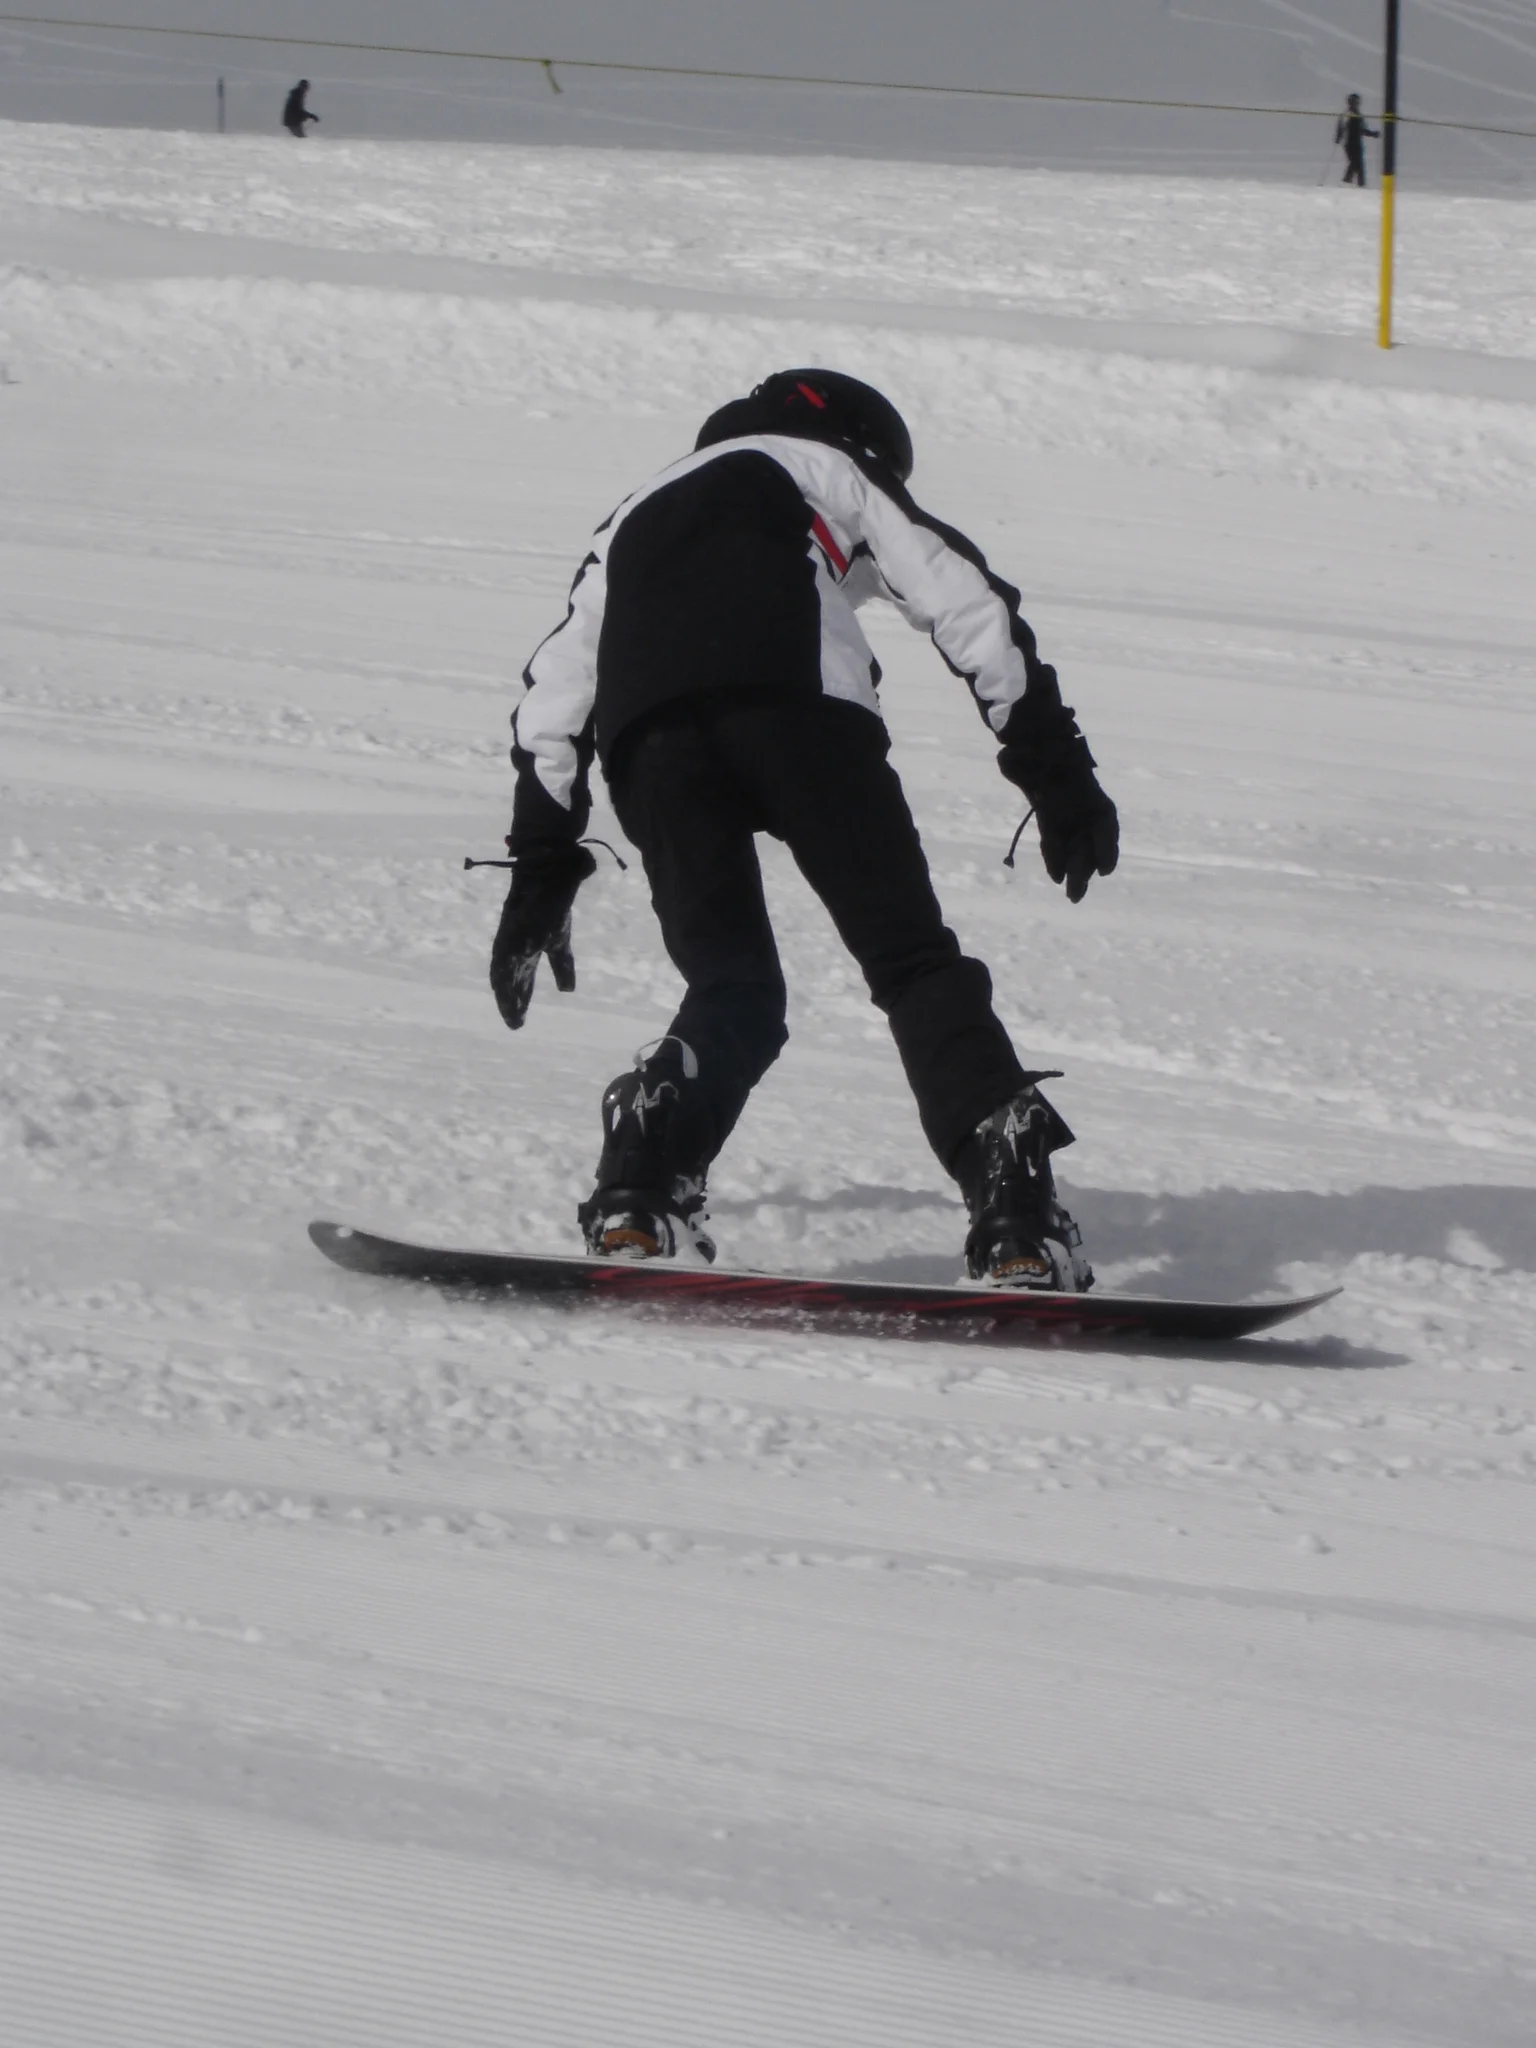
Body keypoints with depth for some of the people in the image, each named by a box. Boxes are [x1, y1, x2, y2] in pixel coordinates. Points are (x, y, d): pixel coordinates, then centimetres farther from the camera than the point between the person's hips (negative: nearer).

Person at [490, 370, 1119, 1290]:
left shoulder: (636, 518, 43)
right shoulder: (838, 470, 33)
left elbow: (552, 698, 37)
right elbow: (968, 603, 19)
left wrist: (541, 870, 39)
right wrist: (1056, 769, 15)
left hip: (645, 730, 3)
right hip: (794, 690, -3)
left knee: (732, 994, 12)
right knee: (912, 960, -1)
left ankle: (641, 1195, -15)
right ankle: (1015, 1215, -19)